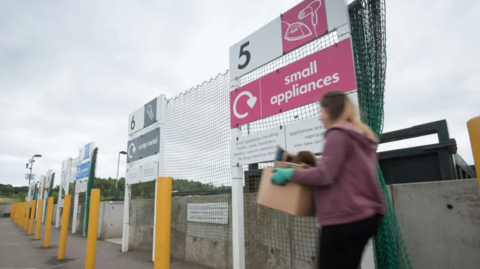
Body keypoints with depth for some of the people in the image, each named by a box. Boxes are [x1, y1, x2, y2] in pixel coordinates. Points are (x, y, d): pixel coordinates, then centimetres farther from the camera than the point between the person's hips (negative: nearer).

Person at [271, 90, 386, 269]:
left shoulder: (338, 133, -11)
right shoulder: (364, 135, 17)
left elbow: (324, 175, -19)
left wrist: (290, 174, -10)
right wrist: (315, 165, 21)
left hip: (345, 216, -10)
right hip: (367, 214, 10)